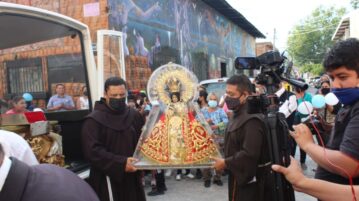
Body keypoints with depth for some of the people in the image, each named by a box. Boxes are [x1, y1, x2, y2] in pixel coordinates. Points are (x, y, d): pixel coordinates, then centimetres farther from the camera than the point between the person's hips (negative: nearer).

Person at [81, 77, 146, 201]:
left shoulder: (134, 115, 5)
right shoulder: (94, 120, -10)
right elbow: (92, 151, -19)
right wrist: (121, 163, -25)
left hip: (132, 177, 5)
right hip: (107, 180, -5)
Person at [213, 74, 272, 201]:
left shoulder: (252, 120, -25)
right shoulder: (239, 115, 9)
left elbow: (249, 154, -30)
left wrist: (225, 163, -19)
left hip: (249, 180, -9)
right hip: (240, 176, 9)